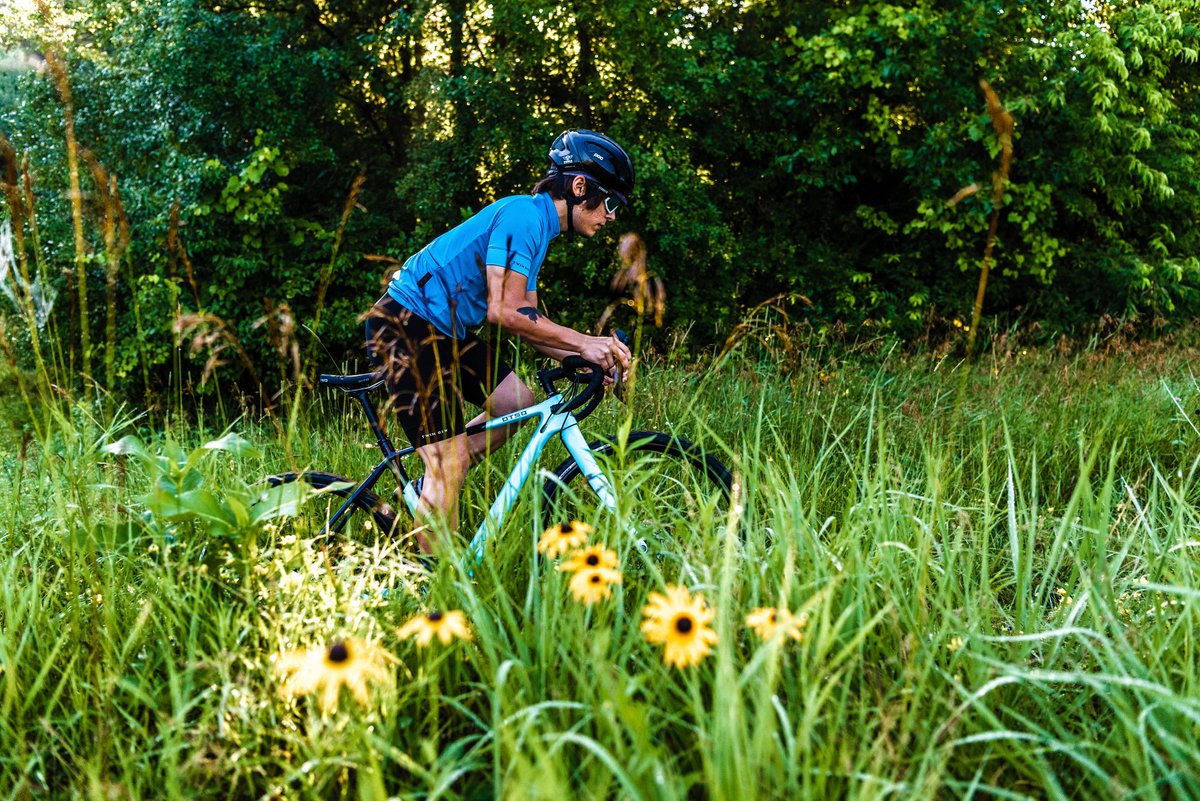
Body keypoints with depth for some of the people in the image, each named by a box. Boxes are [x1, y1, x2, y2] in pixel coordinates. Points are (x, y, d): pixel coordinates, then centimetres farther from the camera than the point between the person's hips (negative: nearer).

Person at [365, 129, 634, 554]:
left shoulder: (538, 227, 14)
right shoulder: (524, 216, -17)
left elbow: (529, 321, 13)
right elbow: (503, 311, -24)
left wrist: (588, 358, 0)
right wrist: (585, 343, -20)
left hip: (441, 329, 10)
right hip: (403, 327, -10)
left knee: (517, 401, 9)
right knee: (450, 462, -12)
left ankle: (424, 496, 13)